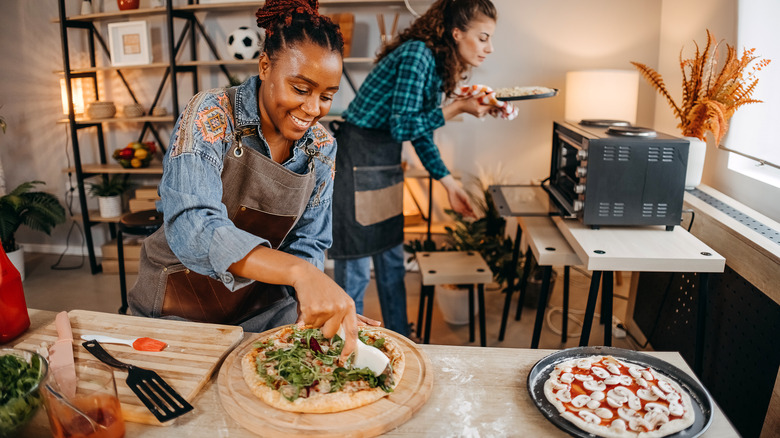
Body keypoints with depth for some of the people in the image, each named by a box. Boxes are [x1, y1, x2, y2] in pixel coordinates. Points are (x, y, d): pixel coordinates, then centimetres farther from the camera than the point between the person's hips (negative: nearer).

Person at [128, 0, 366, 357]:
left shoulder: (321, 148, -5)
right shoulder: (211, 117, -20)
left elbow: (307, 244, -2)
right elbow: (192, 227, -34)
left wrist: (319, 307, -23)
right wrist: (299, 272, -49)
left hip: (261, 299, 4)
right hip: (182, 300, -3)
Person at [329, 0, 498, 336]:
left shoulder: (437, 64, 10)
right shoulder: (418, 54, -18)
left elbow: (423, 134, 14)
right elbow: (402, 127, -22)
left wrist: (449, 183, 12)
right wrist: (457, 107, -18)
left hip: (385, 164, 10)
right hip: (356, 163, -9)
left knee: (392, 263, 17)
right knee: (355, 270, 1)